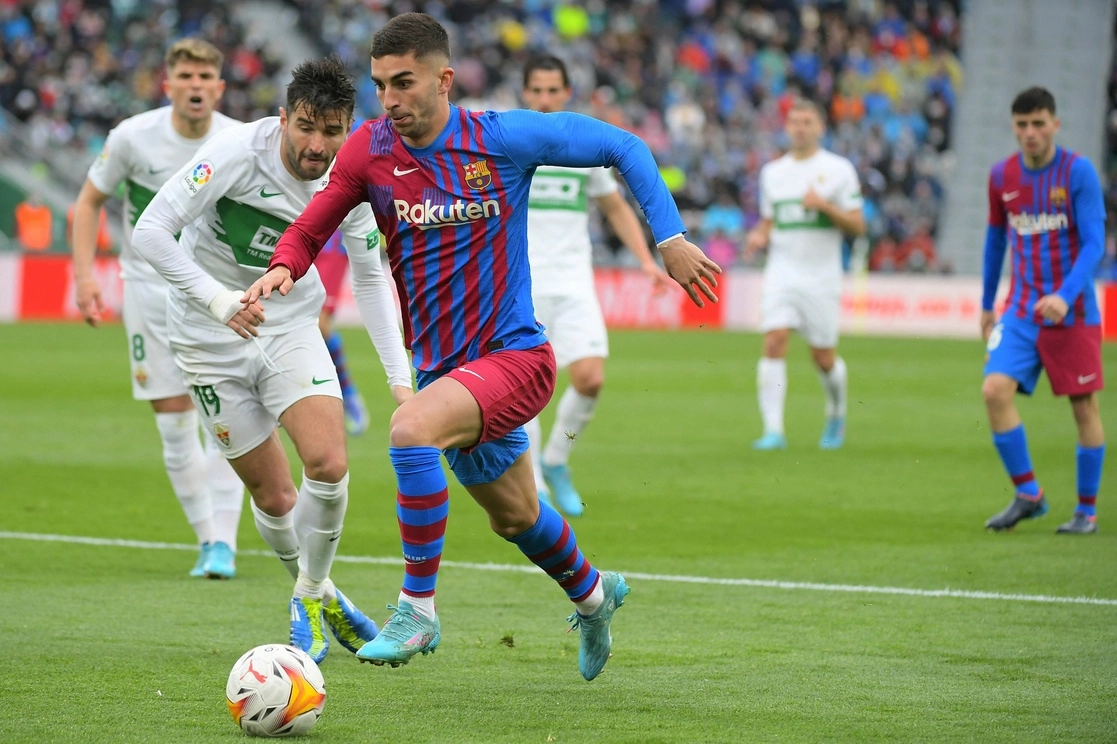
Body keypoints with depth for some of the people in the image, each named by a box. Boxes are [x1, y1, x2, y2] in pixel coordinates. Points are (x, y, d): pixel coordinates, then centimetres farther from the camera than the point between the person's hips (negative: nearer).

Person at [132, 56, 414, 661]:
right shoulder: (237, 152, -23)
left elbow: (370, 276, 6)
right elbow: (151, 231, -24)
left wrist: (400, 377, 3)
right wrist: (217, 298, -35)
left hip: (291, 323, 3)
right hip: (211, 338, -3)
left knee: (328, 463, -18)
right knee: (273, 495, -1)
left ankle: (309, 599, 5)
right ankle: (320, 596, 26)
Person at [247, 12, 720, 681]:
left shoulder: (503, 138, -15)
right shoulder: (369, 151, -6)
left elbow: (622, 147, -4)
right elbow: (309, 231, 2)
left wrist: (671, 238, -9)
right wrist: (283, 269, -21)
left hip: (515, 356, -5)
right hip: (443, 368, 5)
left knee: (410, 430, -32)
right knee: (515, 517, 23)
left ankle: (418, 611, -21)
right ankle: (592, 593, 55)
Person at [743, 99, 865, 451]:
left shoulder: (838, 169, 0)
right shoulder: (772, 172, 12)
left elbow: (857, 225, -2)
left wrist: (824, 205, -18)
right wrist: (759, 237, -1)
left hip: (822, 276, -2)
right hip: (781, 273, 2)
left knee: (824, 357, 3)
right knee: (774, 342, -16)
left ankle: (836, 415, 32)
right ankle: (773, 430, -16)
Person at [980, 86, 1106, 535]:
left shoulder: (1078, 172, -10)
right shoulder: (1002, 176, 3)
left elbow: (1094, 244, -15)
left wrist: (1065, 296, -29)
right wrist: (987, 304, 22)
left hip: (1072, 310, -3)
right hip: (1021, 309, 3)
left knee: (1084, 406, 2)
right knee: (995, 389, -15)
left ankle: (1087, 511, 15)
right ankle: (1027, 494, -3)